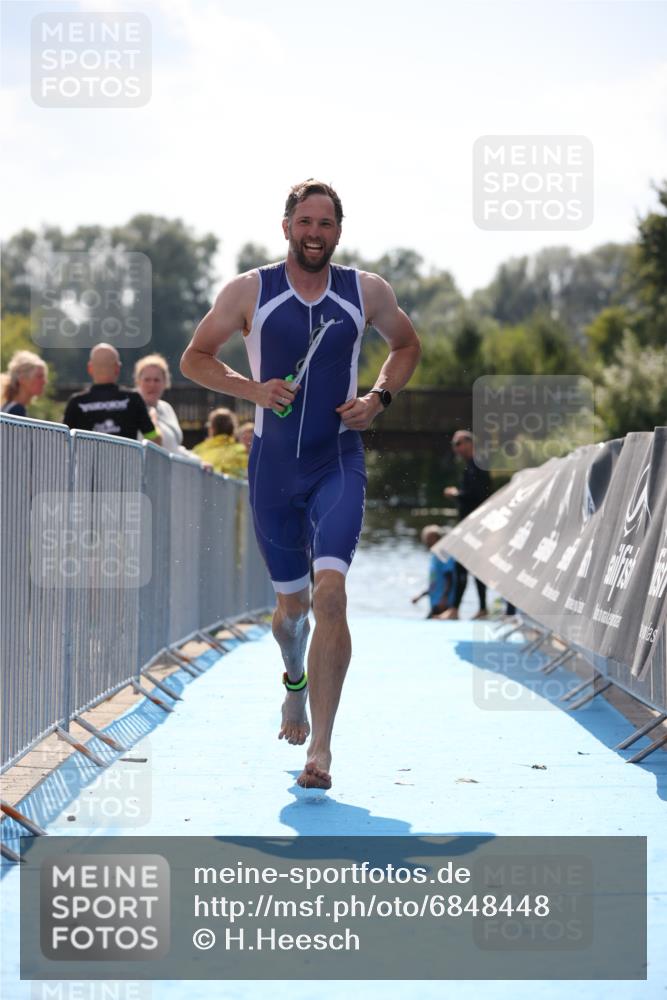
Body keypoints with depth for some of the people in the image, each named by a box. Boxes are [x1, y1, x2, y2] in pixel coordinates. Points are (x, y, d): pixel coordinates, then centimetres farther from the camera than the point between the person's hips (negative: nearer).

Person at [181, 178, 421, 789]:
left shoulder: (367, 292, 1)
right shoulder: (248, 292, -1)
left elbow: (407, 345, 19)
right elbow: (194, 359, 7)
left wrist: (380, 397, 0)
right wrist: (252, 389, -10)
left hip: (339, 463, -1)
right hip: (273, 464, 1)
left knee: (330, 593, -19)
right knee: (293, 602, 12)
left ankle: (320, 749, -18)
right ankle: (296, 682, 48)